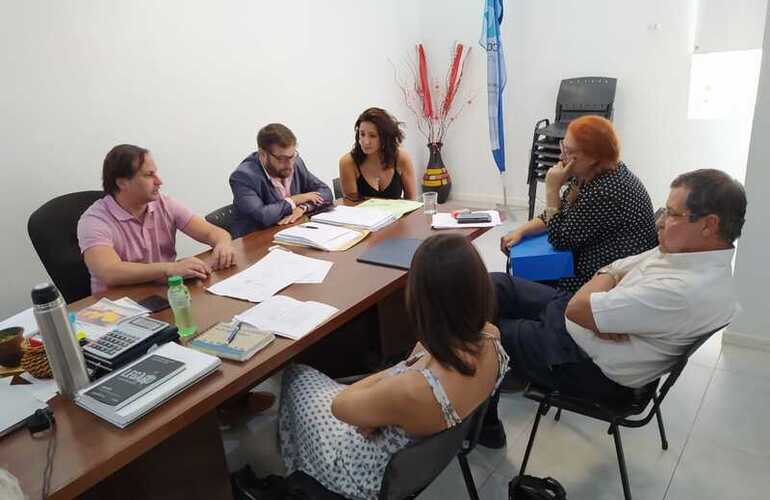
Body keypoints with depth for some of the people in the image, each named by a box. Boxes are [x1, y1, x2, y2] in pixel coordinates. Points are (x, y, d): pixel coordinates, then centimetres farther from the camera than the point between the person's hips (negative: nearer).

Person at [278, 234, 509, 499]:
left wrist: (399, 370, -12)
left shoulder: (412, 391, -44)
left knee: (297, 375, 18)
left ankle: (300, 478, 44)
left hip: (377, 475, -6)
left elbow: (340, 405, -22)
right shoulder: (490, 339, -24)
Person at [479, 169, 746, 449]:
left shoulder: (687, 291, -32)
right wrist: (604, 314, -15)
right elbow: (610, 270, 6)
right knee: (494, 285, 7)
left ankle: (484, 425, 26)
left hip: (587, 366, -8)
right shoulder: (688, 250, -3)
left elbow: (577, 309, -28)